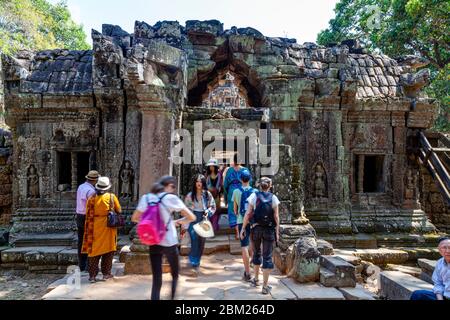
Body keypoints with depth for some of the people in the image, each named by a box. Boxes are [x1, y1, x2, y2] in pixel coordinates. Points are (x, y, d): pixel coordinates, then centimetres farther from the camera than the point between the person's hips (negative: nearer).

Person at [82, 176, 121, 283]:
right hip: (108, 227, -1)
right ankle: (106, 273, 16)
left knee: (94, 250, 9)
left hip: (95, 228, 2)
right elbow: (119, 211, 1)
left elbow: (88, 214, 2)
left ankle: (92, 275, 11)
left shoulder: (91, 199, -3)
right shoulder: (112, 197, -7)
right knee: (108, 250, 10)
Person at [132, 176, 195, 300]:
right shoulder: (171, 198, -11)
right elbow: (191, 217, -11)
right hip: (169, 243, -3)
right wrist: (178, 222, 6)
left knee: (156, 279, 10)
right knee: (175, 275, 19)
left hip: (153, 243, 4)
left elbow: (134, 218, 10)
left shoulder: (146, 198, 0)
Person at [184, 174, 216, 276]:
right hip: (193, 220, -2)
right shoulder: (190, 195, -1)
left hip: (204, 220, 2)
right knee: (195, 242, -12)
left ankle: (197, 262, 29)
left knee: (201, 243, 10)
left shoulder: (207, 194, 1)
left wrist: (208, 211, -12)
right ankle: (195, 265, -9)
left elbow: (213, 206, 9)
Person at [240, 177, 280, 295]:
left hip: (256, 229, 1)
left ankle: (256, 280, 33)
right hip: (269, 230, -1)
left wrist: (243, 228, 1)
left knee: (256, 253, 20)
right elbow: (276, 217, -4)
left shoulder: (254, 196, -3)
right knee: (267, 256, 5)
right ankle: (265, 286, 7)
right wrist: (277, 232, 4)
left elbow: (248, 214, -5)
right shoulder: (273, 198, -3)